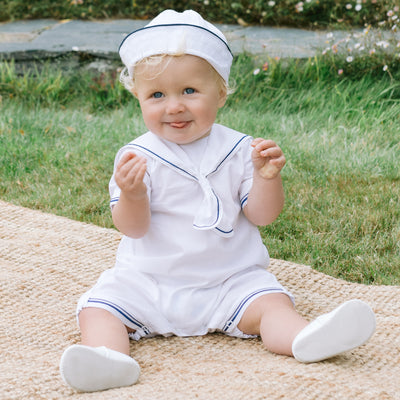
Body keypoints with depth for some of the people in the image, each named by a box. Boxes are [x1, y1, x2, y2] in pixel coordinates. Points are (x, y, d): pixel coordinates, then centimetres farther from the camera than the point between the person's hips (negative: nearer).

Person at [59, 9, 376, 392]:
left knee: (270, 303, -22)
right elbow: (133, 228, -10)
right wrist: (132, 195, -32)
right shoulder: (137, 157, -4)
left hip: (231, 281, 1)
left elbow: (261, 215, -3)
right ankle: (107, 356, -44)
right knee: (99, 307, -21)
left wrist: (267, 177, -22)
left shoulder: (237, 150, -1)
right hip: (147, 283, 0)